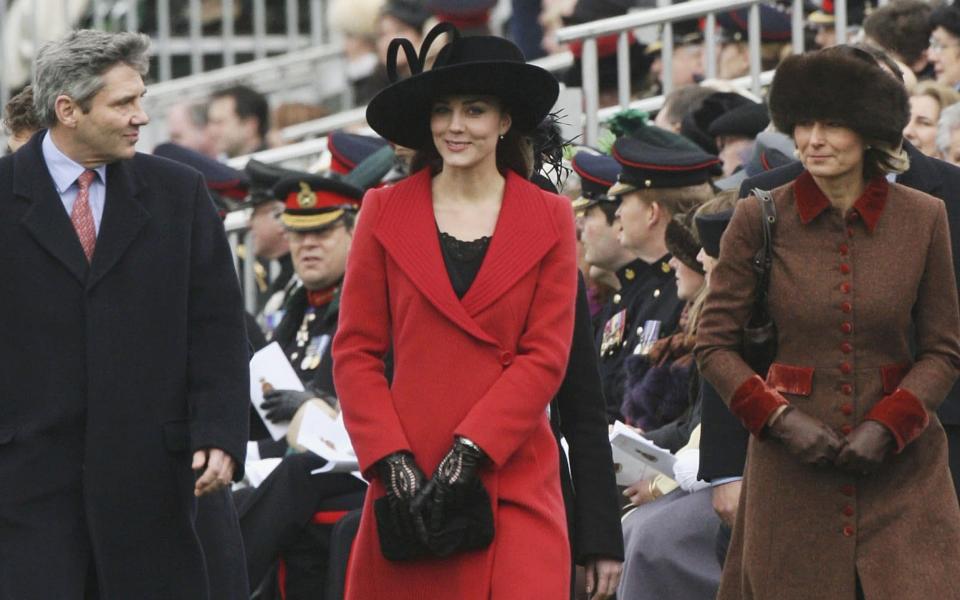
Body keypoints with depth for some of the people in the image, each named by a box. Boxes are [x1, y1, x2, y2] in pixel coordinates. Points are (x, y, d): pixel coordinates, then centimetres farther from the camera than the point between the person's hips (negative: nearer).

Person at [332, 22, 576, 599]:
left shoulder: (549, 220, 6)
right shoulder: (385, 213, 7)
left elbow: (545, 357, 0)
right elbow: (355, 351, 4)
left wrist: (468, 453, -10)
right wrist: (393, 461, -7)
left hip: (513, 479, -1)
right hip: (408, 481, 1)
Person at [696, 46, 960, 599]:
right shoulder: (759, 220, -1)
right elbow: (715, 345, 4)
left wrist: (888, 424, -9)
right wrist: (779, 417, -10)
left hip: (901, 469, 0)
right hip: (792, 473, 0)